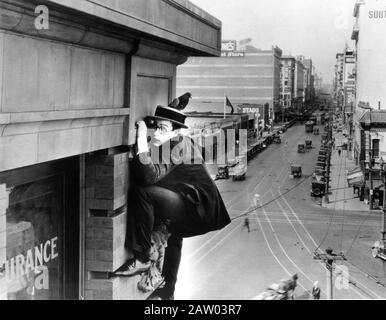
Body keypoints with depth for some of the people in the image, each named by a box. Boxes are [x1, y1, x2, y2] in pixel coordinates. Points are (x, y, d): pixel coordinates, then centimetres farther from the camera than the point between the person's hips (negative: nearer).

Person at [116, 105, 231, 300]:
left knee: (143, 193, -24)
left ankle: (141, 259, -13)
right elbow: (143, 176, 8)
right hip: (184, 209, 11)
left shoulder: (181, 145, -17)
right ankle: (166, 292, 55)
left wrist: (142, 141, -28)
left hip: (196, 207, -11)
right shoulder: (163, 147, 10)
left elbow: (152, 176, -29)